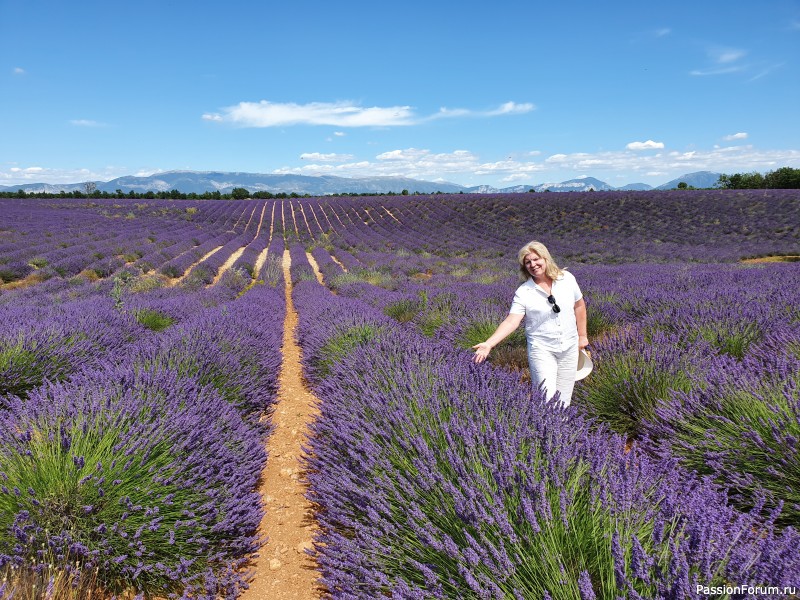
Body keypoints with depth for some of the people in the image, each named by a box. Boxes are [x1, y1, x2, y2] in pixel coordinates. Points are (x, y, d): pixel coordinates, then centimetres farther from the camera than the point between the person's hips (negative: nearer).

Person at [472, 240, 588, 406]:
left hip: (570, 347, 3)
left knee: (564, 399, 8)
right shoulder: (523, 292, -11)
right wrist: (489, 344, -33)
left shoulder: (567, 278, -2)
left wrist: (582, 335, 15)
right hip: (541, 349, -3)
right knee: (547, 400, -11)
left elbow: (579, 305, 11)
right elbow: (511, 321, -19)